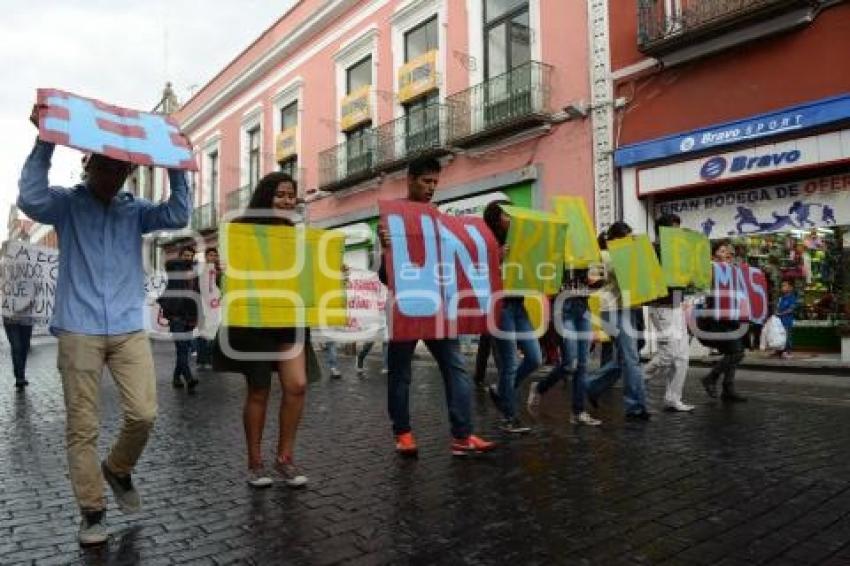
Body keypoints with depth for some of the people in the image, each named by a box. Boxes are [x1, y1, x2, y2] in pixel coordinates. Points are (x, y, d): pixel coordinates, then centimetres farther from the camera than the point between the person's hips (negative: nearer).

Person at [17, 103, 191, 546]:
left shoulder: (135, 210, 10)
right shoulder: (66, 205, 3)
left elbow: (178, 215, -6)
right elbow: (31, 199, -18)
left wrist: (176, 163, -13)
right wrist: (45, 141, -22)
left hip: (129, 329, 2)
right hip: (78, 331, -2)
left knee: (143, 415, -4)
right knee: (82, 427, 3)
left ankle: (118, 469, 27)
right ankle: (92, 511, 17)